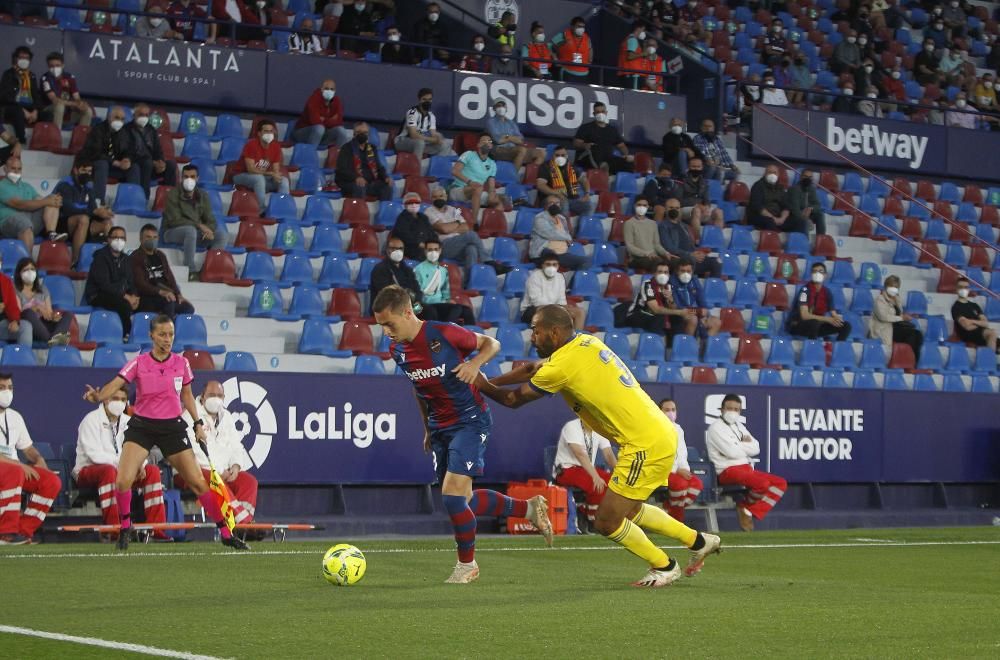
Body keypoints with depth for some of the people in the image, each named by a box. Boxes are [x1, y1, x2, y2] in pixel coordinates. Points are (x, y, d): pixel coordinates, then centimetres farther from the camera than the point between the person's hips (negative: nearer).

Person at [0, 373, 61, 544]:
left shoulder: (15, 417, 18)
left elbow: (28, 448, 22)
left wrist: (39, 462, -1)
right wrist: (19, 465, -21)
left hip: (15, 469, 7)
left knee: (53, 481, -14)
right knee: (14, 473, -39)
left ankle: (24, 530, -12)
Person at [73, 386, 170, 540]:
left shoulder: (127, 421, 13)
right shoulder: (91, 420, -10)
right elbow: (95, 454, -22)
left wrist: (140, 464, -17)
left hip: (121, 470, 7)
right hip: (88, 471, -7)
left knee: (153, 470, -12)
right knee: (109, 470, -40)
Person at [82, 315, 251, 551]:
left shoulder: (181, 363, 1)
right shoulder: (139, 363, -6)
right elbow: (115, 385, -18)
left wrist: (198, 423, 8)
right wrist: (98, 396, -38)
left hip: (173, 427, 1)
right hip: (141, 425, -1)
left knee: (198, 482, -1)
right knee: (123, 481, -18)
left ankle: (226, 533, 10)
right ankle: (125, 527, 8)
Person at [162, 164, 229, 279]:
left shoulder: (202, 196, 9)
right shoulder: (173, 195, -8)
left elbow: (210, 219, 5)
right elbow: (175, 220, -17)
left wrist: (209, 229, -21)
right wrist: (199, 225, -23)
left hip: (197, 233, 5)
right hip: (173, 232, -5)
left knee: (223, 235, -15)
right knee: (191, 230, -38)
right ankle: (190, 271, -38)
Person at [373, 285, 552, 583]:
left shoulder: (445, 334, -20)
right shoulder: (397, 350, -1)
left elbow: (491, 343, -6)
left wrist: (475, 363, -25)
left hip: (470, 421, -7)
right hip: (440, 427, 7)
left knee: (453, 494, -16)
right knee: (462, 501, 10)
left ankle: (467, 565, 5)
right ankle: (530, 508, 30)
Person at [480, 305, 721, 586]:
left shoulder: (563, 366, -17)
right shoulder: (585, 342, 10)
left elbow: (513, 399, -3)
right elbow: (532, 369, 23)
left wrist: (483, 385, 14)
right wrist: (487, 382, 21)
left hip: (645, 446, -10)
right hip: (661, 434, 10)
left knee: (607, 523, -1)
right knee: (629, 511, 24)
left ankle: (665, 567, 15)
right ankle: (699, 541, 32)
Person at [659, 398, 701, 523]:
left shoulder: (678, 429, 15)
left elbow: (682, 453, 11)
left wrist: (684, 469, -10)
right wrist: (677, 470, -19)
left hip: (677, 470, 6)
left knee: (697, 483, -21)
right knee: (680, 483, -33)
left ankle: (670, 510, -10)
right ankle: (676, 517, -11)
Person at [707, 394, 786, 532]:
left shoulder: (739, 426, 21)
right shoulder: (716, 427, -5)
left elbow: (756, 448, 11)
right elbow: (732, 452, -16)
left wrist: (740, 446, -8)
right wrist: (746, 445, 3)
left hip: (747, 468, 9)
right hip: (728, 471, -9)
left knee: (781, 483, -2)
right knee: (763, 483, -30)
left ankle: (753, 511, -8)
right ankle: (746, 507, -2)